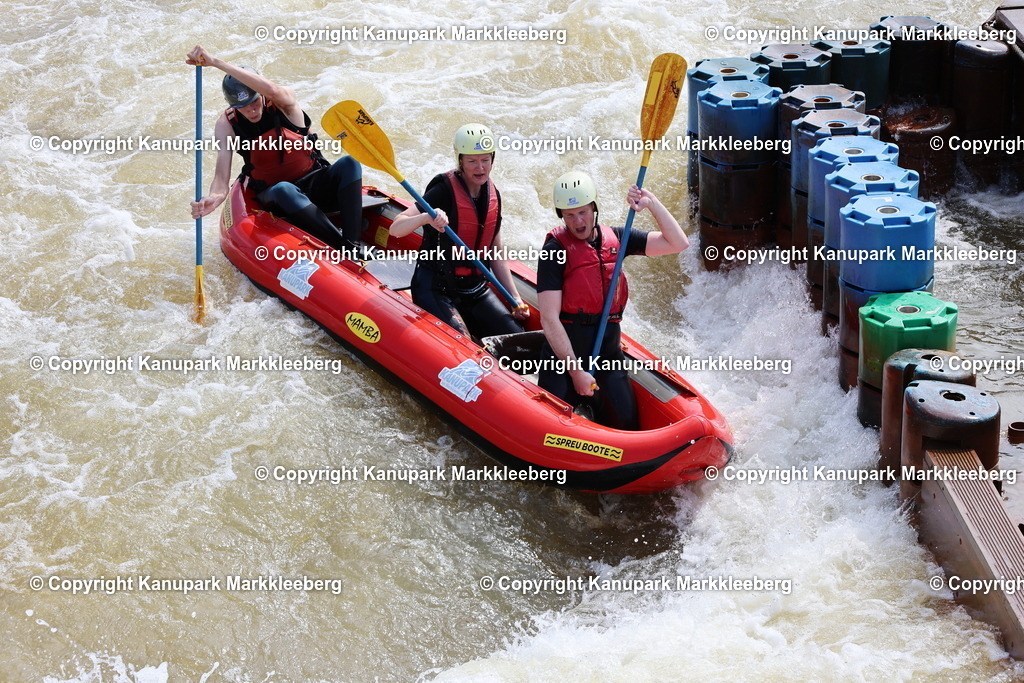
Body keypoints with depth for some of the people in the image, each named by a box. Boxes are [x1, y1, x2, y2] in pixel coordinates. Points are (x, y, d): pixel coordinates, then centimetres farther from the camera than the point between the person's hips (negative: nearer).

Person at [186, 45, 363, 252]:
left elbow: (272, 89, -39)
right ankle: (345, 247, -41)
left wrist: (216, 62, -42)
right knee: (284, 190, -38)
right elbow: (222, 176, -15)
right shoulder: (227, 124, -7)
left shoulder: (284, 103, -12)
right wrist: (214, 197, -41)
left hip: (315, 186, 1)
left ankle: (352, 245, -41)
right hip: (274, 196, -1)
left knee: (348, 164, -31)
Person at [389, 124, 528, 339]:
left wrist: (515, 299, 8)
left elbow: (496, 254, 13)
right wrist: (426, 217, -46)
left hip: (475, 288, 6)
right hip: (436, 288, -6)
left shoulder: (492, 195, 5)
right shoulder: (444, 191, -16)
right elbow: (396, 229, -27)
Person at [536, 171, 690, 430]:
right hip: (565, 353, -4)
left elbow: (678, 243, 3)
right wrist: (576, 371, -19)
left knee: (626, 424, -1)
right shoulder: (555, 251, -11)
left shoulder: (614, 239, 5)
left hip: (609, 354, 5)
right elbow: (549, 320, -16)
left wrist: (652, 203, -8)